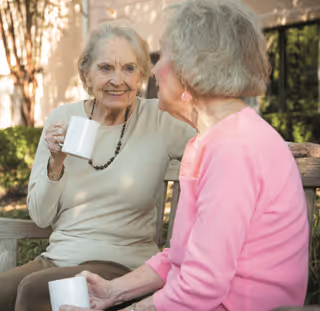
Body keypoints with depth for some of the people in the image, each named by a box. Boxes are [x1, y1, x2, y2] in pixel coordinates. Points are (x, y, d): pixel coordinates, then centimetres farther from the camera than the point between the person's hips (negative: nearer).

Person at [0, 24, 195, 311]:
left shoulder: (159, 120, -5)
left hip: (121, 264, -3)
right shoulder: (63, 119, 3)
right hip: (58, 257, 4)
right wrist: (56, 162, -13)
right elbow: (41, 217, 4)